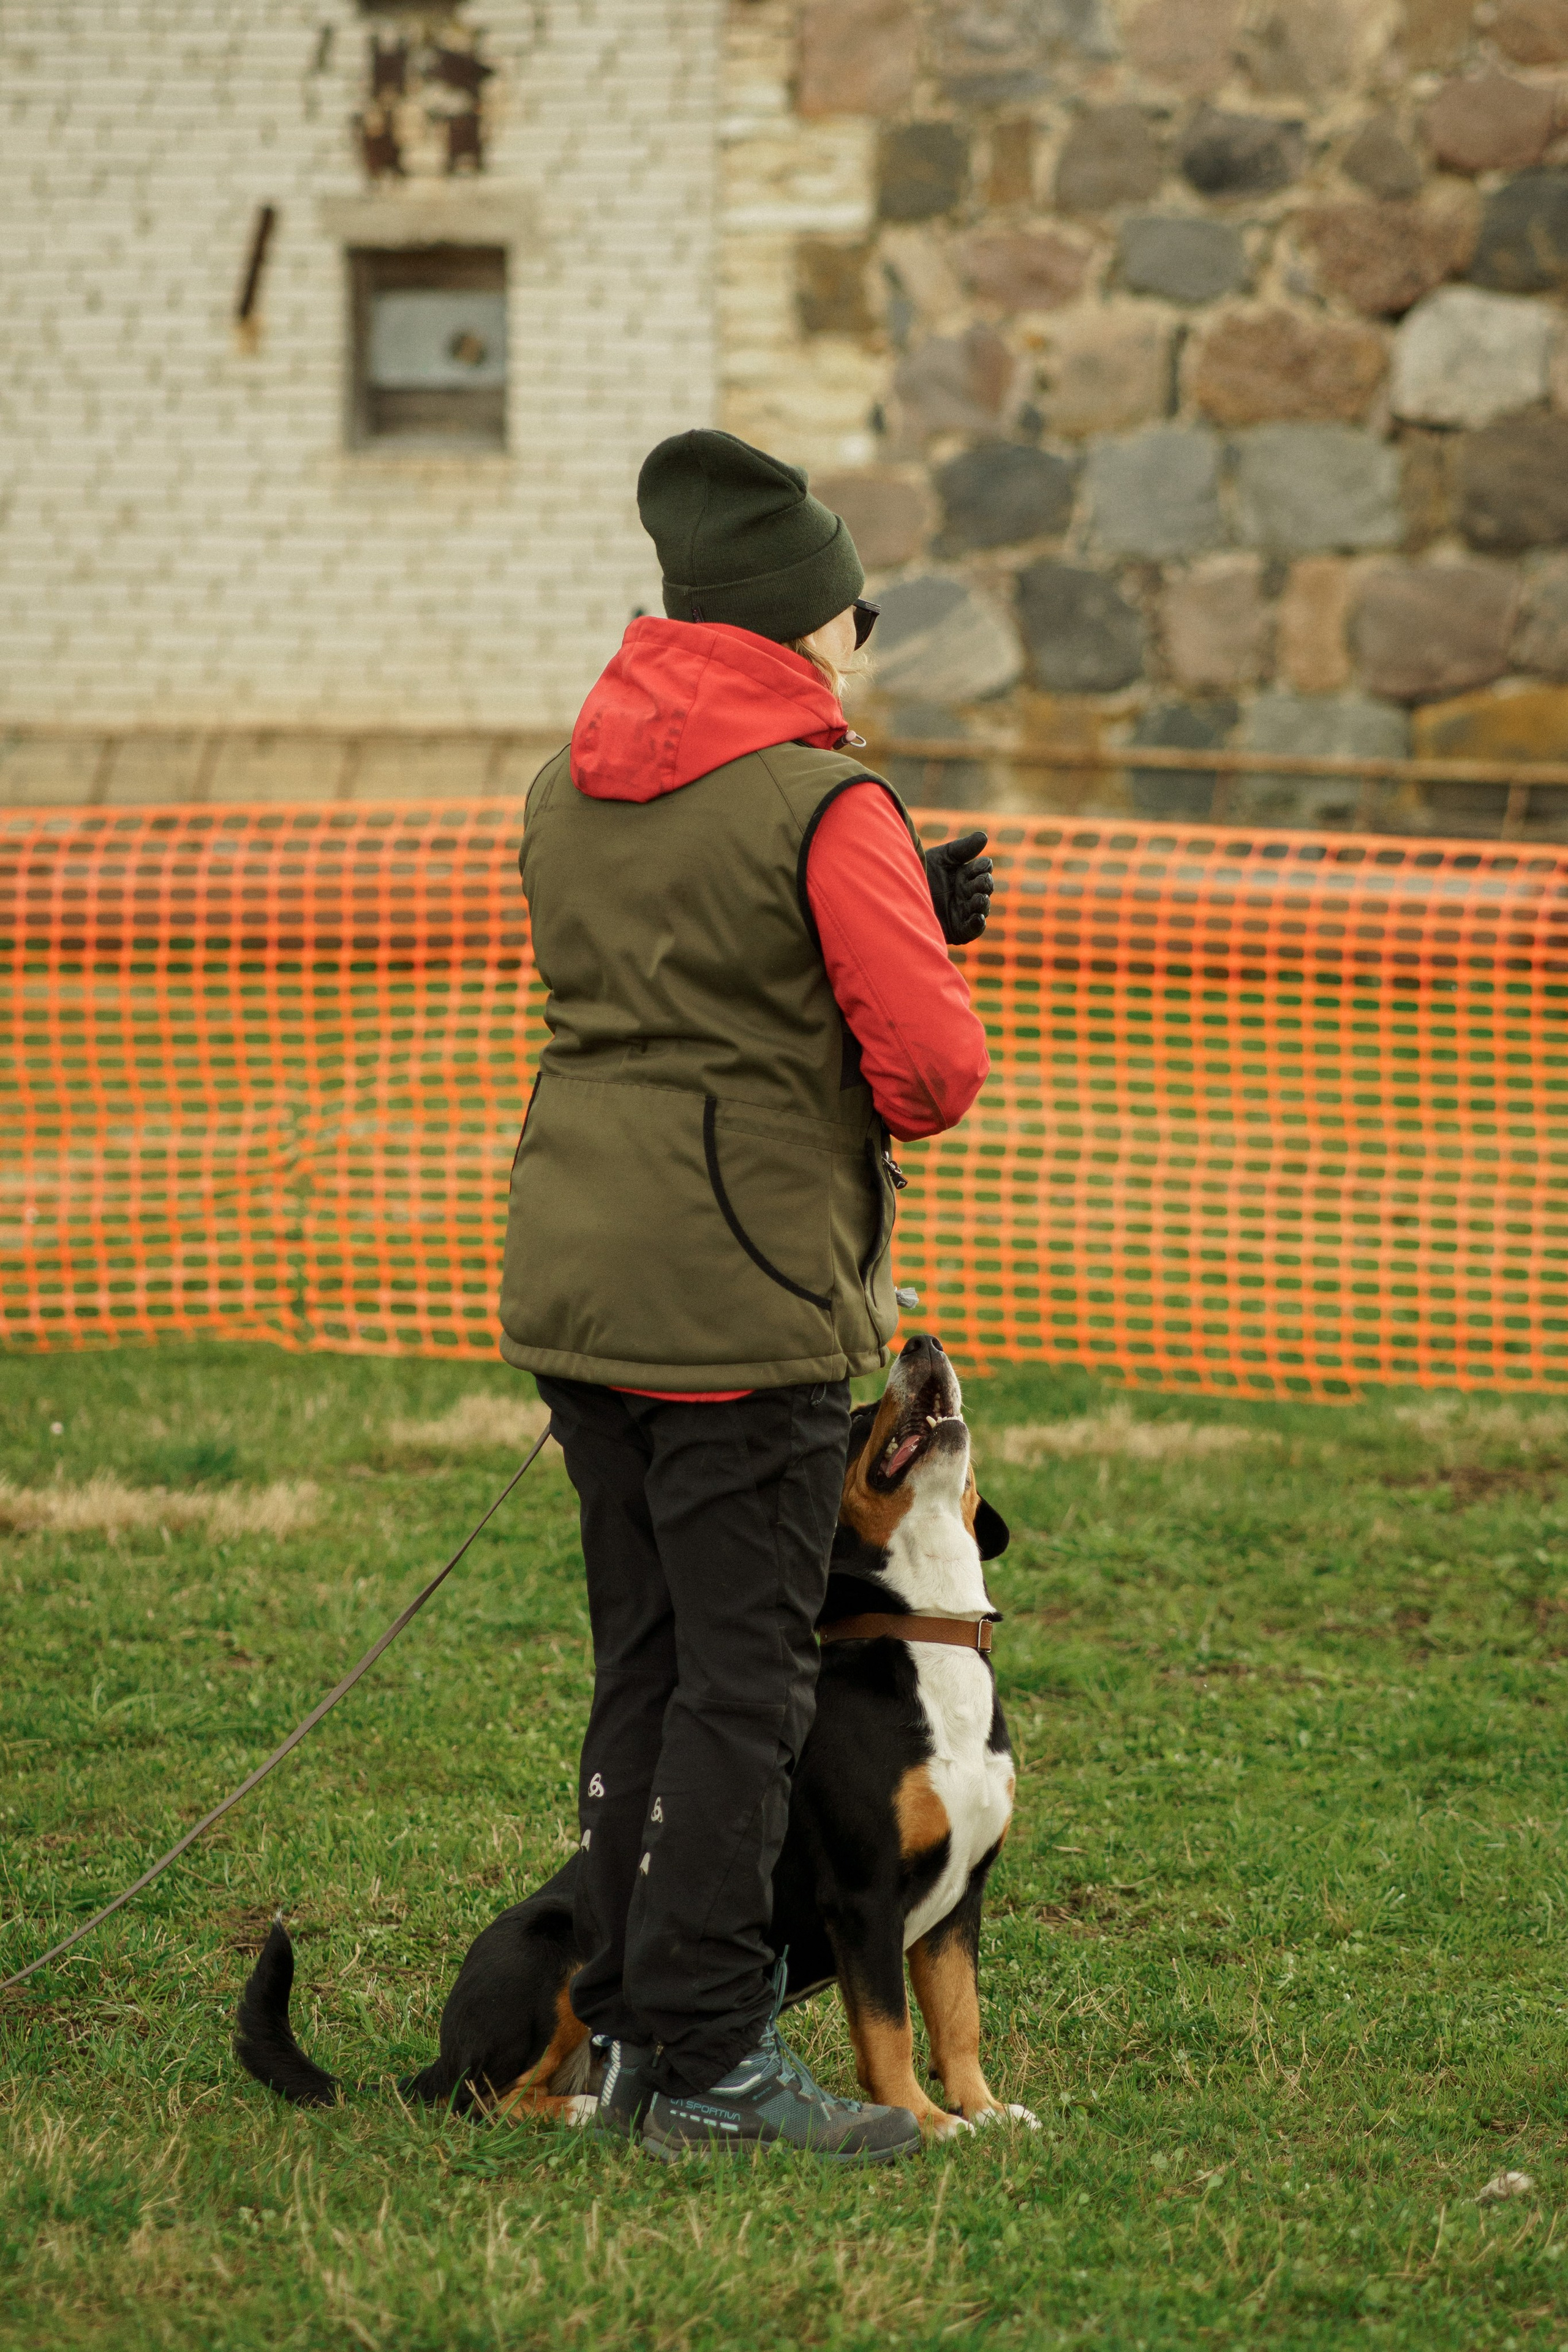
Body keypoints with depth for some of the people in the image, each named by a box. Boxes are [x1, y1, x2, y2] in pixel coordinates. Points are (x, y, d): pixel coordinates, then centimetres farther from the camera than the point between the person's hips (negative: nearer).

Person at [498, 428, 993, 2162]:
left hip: (574, 1288, 8)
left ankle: (629, 2031, 21)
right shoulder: (827, 806, -12)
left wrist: (905, 919, 13)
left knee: (641, 1666, 15)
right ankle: (710, 2067, 1)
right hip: (743, 1301, -8)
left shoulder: (564, 795, 11)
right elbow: (934, 1068, -16)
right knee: (743, 1680, -2)